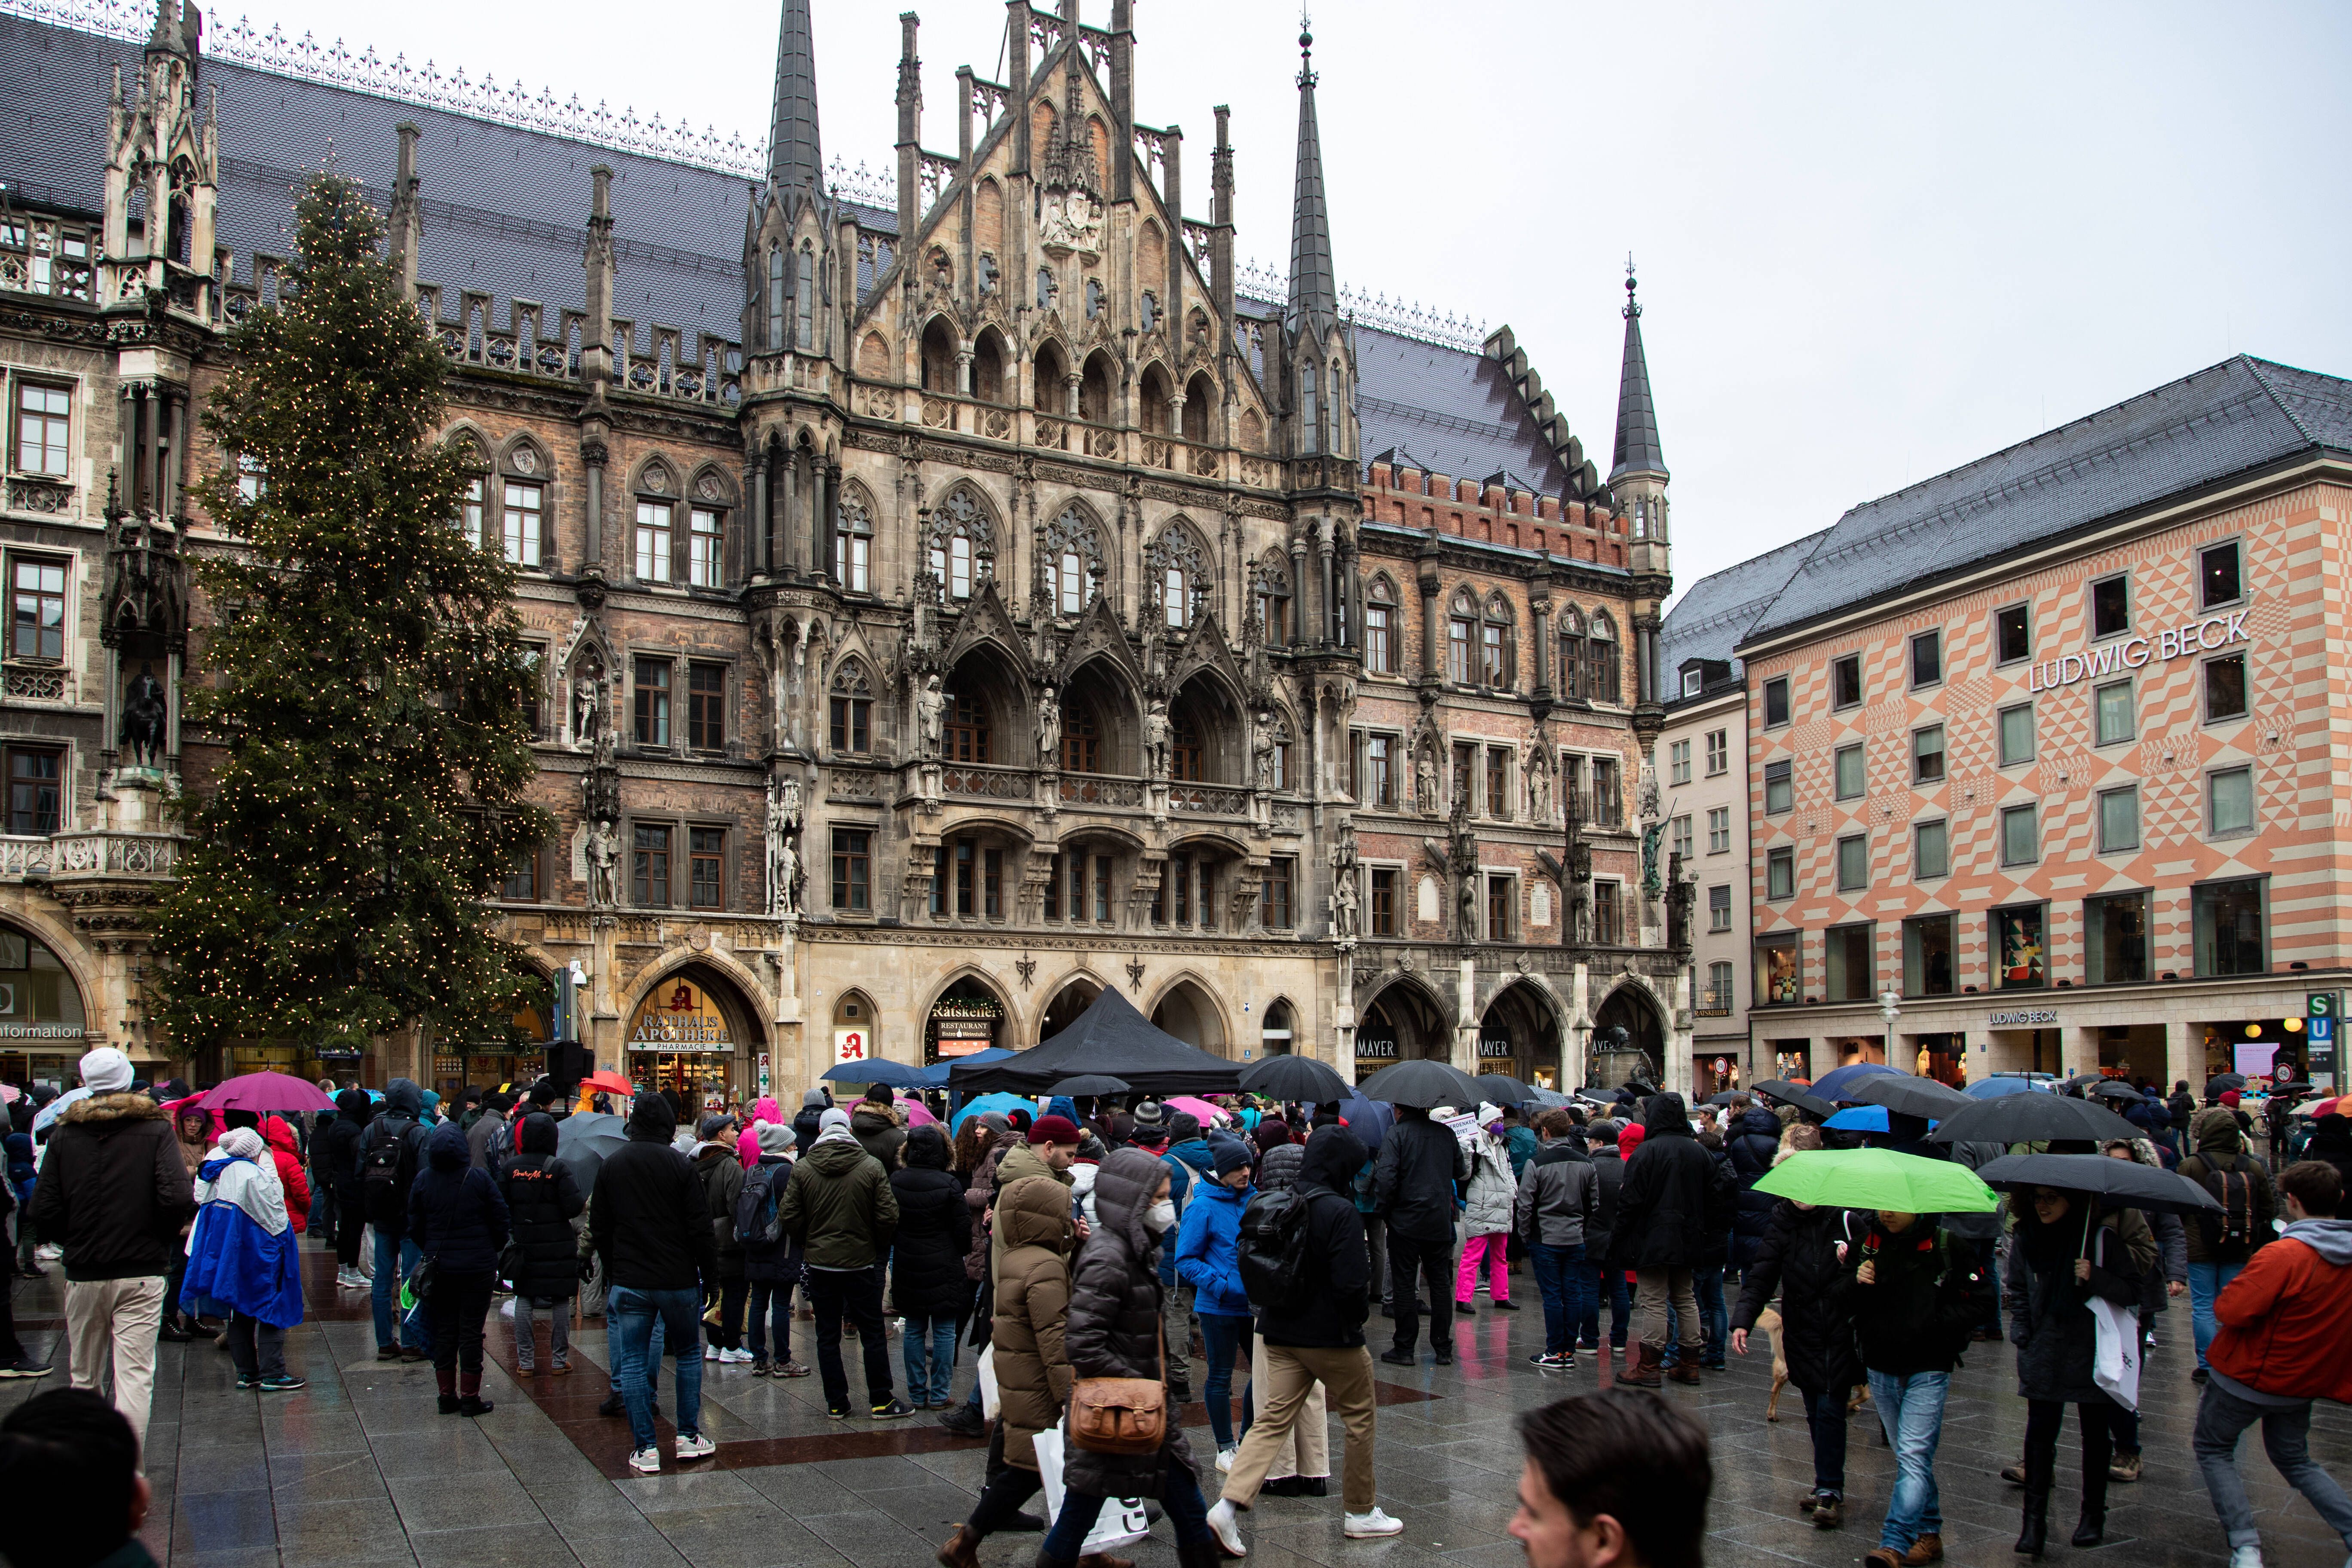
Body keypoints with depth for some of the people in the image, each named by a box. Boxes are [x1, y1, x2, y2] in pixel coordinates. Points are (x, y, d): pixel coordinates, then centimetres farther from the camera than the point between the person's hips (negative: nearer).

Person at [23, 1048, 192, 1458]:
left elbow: (41, 1213, -2)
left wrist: (72, 1241, 16)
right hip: (142, 1272, -3)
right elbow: (179, 1198, -15)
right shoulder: (155, 1130, -4)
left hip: (83, 1274, 3)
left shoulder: (64, 1135, 3)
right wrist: (161, 1240, 4)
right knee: (135, 1377, -3)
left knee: (84, 1378, 16)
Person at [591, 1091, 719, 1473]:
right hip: (678, 1280, -2)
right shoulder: (680, 1165, -9)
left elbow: (599, 1229, 8)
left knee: (633, 1363, 6)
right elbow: (700, 1227, -10)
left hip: (628, 1282, 2)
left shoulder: (611, 1165, 2)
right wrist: (711, 1276, -1)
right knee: (688, 1354, 15)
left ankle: (645, 1449, 5)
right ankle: (689, 1437, 17)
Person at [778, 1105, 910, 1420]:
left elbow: (789, 1217, -5)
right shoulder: (871, 1167, -10)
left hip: (819, 1263, 1)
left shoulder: (802, 1169, -6)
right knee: (873, 1334, 9)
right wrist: (878, 1247, 7)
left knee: (827, 1336, 11)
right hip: (861, 1262, -1)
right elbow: (888, 1217, -11)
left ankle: (836, 1404, 14)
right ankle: (881, 1402, 14)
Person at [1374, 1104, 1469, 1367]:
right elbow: (1462, 1172, 15)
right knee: (1440, 1283, 11)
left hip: (1406, 1222, -4)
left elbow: (1386, 1177, -18)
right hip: (1440, 1222, 4)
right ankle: (1443, 1349, 13)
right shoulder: (1445, 1133, 5)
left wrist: (1385, 1210, -6)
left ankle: (1405, 1348, 5)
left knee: (1403, 1284, 3)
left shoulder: (1397, 1133, -9)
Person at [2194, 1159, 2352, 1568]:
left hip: (2250, 1377, -6)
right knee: (2295, 1461, 26)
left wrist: (2236, 1287, -8)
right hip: (2305, 1381, 6)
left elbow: (2229, 1310, -29)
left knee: (2213, 1449, 13)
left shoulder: (2284, 1255, -28)